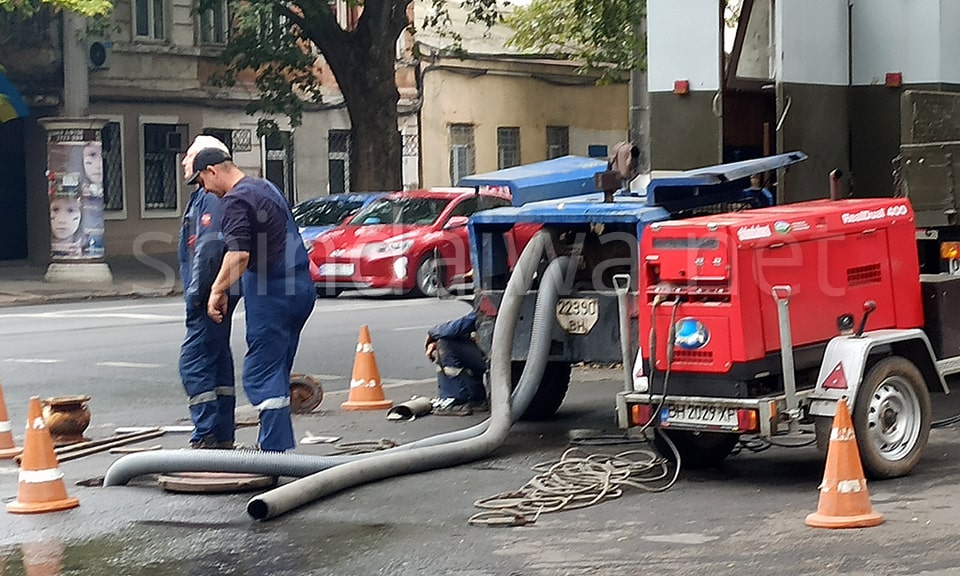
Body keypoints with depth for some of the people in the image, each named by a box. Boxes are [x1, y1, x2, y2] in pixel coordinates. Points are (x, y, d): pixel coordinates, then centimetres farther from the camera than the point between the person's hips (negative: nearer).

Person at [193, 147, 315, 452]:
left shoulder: (237, 200, -12)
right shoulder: (265, 187, 19)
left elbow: (239, 254, -24)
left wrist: (218, 291, -15)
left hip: (272, 293, -10)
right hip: (300, 287, 10)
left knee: (261, 376, -7)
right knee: (276, 373, 15)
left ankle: (277, 450, -11)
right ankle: (274, 445, 19)